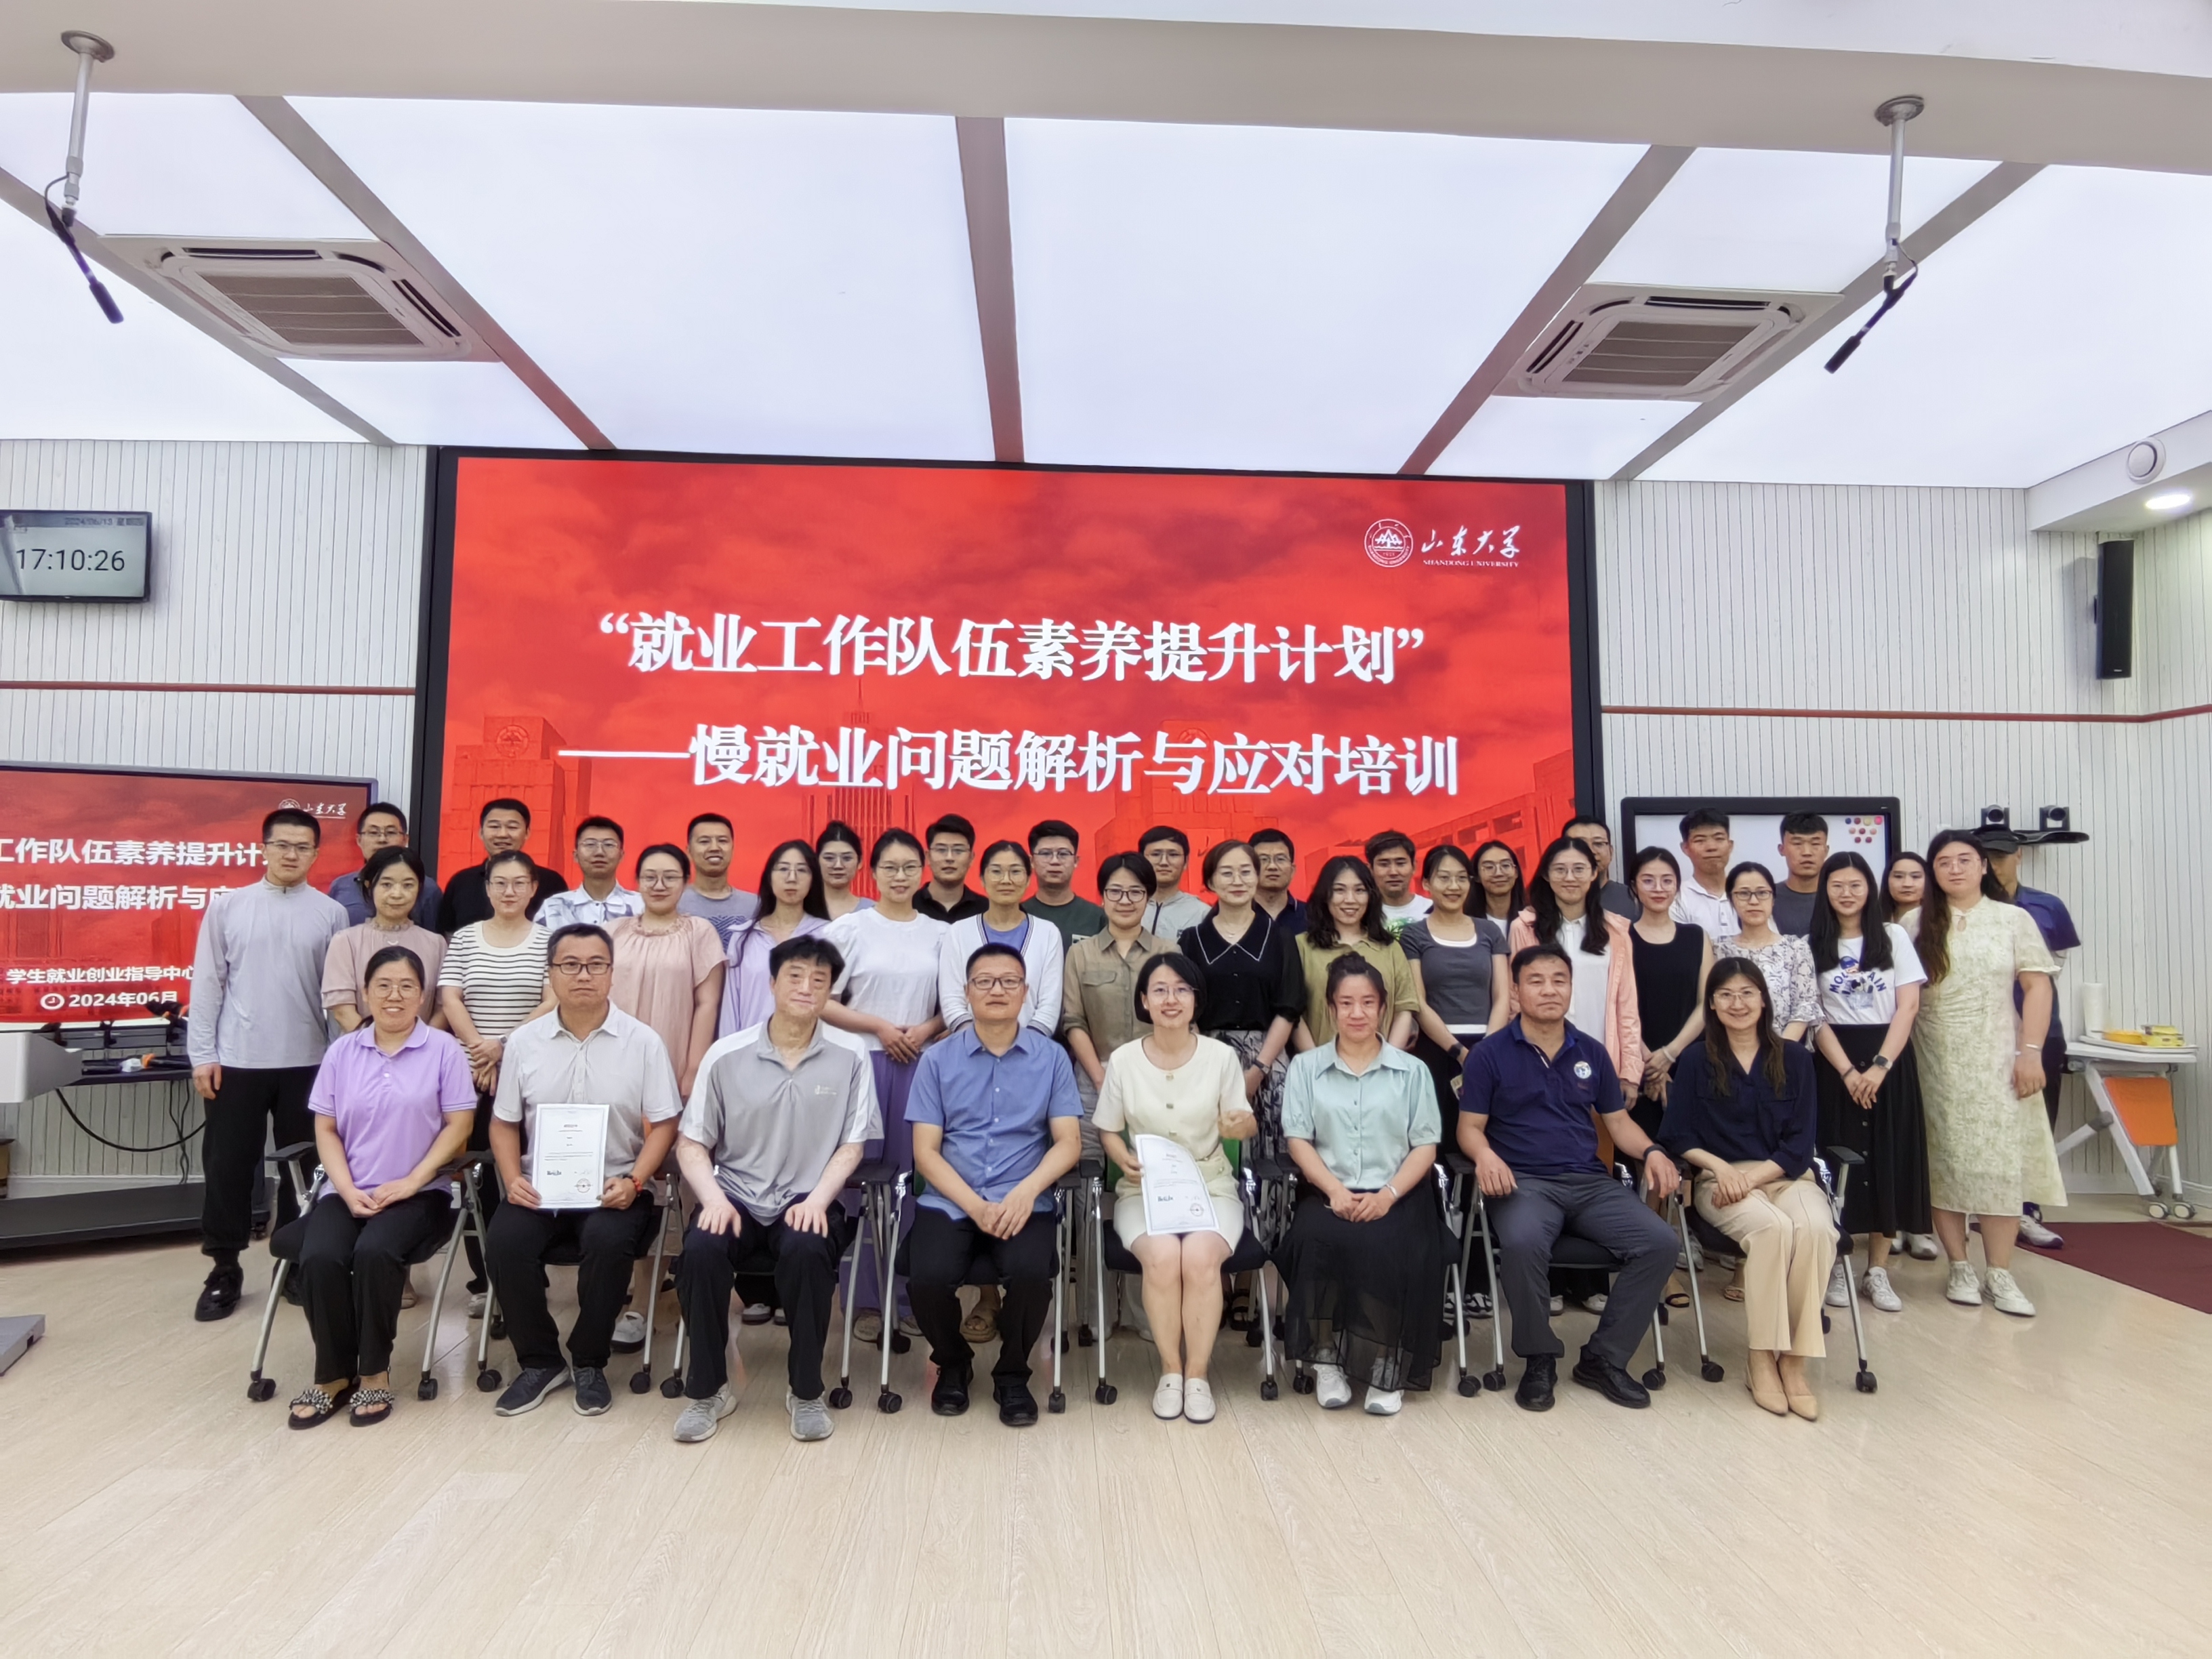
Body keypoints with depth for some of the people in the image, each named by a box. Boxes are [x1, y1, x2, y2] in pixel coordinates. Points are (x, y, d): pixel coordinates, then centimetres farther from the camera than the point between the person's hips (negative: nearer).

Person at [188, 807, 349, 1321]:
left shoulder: (331, 913, 2)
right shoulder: (228, 905, 2)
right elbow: (208, 982, 2)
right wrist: (202, 1053, -3)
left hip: (307, 1062, 0)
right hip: (237, 1060, 0)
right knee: (227, 1166, 6)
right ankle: (225, 1268, 20)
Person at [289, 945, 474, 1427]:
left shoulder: (443, 1049, -1)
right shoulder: (341, 1052, 8)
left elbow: (458, 1125, -4)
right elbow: (326, 1130, 7)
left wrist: (410, 1183, -13)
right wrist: (348, 1190, -8)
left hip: (417, 1193, -3)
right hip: (348, 1191, 3)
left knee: (375, 1252, -30)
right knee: (319, 1257, -25)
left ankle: (374, 1371, -10)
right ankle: (333, 1374, -5)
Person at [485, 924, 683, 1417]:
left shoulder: (643, 1042, -2)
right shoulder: (524, 1042, 6)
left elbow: (663, 1125, -1)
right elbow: (504, 1122, 12)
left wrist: (633, 1181, -16)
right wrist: (513, 1178, -6)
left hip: (614, 1187, -2)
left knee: (608, 1240, -31)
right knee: (506, 1242, -25)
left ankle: (589, 1361, -5)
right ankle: (539, 1361, -1)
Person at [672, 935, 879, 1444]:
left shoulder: (850, 1058, -2)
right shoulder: (726, 1055, 0)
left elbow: (851, 1146, 0)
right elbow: (691, 1144, 3)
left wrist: (818, 1199, -16)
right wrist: (713, 1198, -15)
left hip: (808, 1200, -1)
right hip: (737, 1196, 1)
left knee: (806, 1251, -33)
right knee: (701, 1250, -29)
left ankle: (805, 1390, -8)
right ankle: (708, 1389, -4)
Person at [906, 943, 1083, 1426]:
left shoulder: (1051, 1057, 6)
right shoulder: (938, 1059, 5)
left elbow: (1068, 1143, 1)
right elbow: (926, 1151, 1)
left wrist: (1026, 1191, -18)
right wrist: (975, 1206, -13)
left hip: (1024, 1203, 0)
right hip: (949, 1202, 1)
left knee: (1030, 1274, -29)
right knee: (928, 1279, -26)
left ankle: (1013, 1374, 3)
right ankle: (952, 1364, 10)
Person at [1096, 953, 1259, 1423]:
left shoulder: (1222, 1056, -2)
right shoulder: (1123, 1059, -1)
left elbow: (1244, 1125, 4)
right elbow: (1109, 1130, 8)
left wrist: (1241, 1126, -21)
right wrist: (1124, 1160, -14)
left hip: (1211, 1185, 0)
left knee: (1200, 1257, -30)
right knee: (1163, 1256, -30)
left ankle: (1198, 1374, -10)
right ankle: (1170, 1370, -8)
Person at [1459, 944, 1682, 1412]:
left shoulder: (1592, 1053, 15)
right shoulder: (1490, 1053, 3)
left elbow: (1618, 1120, 18)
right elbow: (1469, 1126, 2)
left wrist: (1651, 1151, -3)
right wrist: (1485, 1155, -21)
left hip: (1590, 1183, 4)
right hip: (1523, 1181, -4)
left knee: (1659, 1242, -20)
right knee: (1521, 1243, -36)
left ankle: (1604, 1358, -2)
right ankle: (1539, 1359, -9)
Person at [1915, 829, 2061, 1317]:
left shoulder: (2013, 919, 4)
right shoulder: (1919, 925, 4)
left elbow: (2038, 987, 0)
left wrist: (2030, 1053, -8)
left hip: (1996, 1061, 0)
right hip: (1936, 1063, 0)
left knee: (2000, 1162, -1)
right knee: (1945, 1163, 2)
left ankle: (2001, 1275, 7)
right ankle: (1960, 1268, 12)